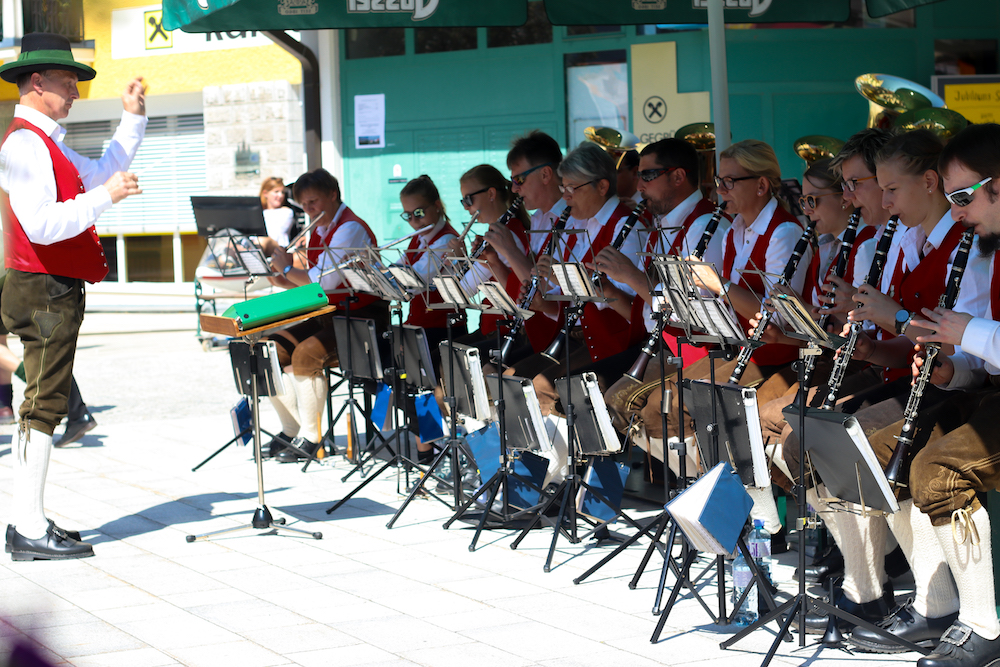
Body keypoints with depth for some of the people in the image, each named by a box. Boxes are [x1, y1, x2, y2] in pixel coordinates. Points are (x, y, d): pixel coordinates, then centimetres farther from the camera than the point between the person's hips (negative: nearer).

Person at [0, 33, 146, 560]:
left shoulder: (43, 143, 19)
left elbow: (101, 172, 33)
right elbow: (42, 225, -25)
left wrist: (133, 117, 27)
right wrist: (105, 197, -23)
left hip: (54, 289, 11)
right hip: (45, 290, -11)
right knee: (44, 404, -11)